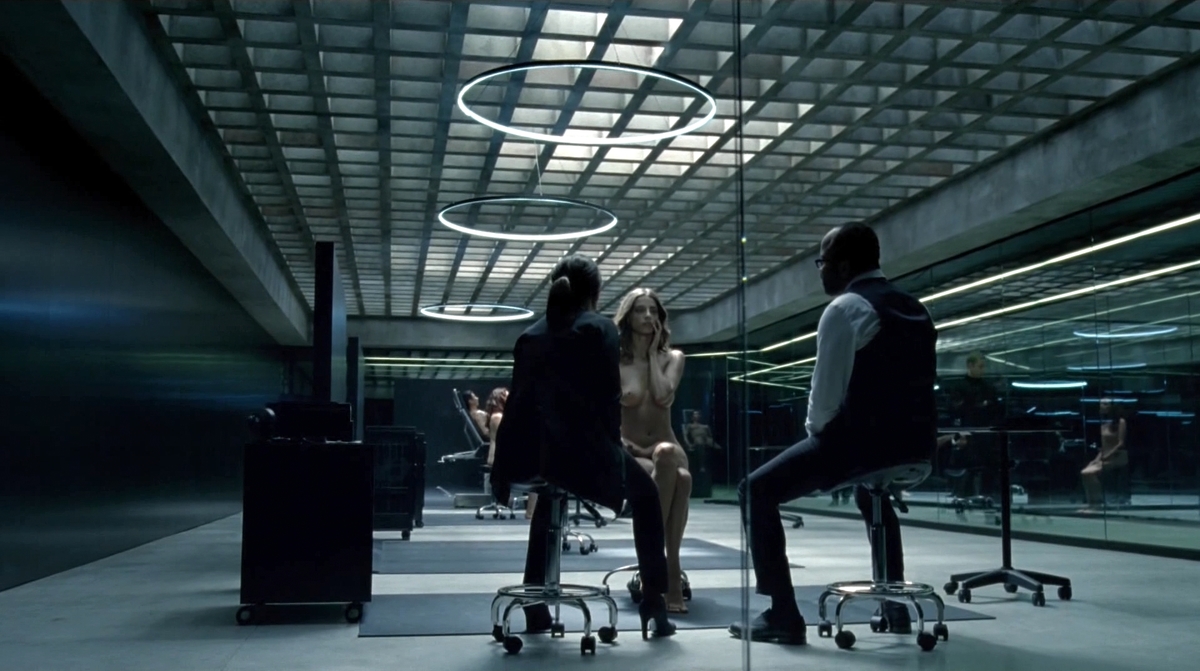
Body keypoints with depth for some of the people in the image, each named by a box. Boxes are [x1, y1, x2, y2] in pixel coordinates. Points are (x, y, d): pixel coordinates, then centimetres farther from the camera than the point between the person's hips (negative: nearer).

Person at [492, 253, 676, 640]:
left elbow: (519, 401, 15)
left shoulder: (531, 336, 18)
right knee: (646, 495, 22)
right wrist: (612, 448, 11)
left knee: (548, 497, 39)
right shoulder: (601, 330, 4)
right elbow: (610, 399, -3)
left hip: (531, 453, 5)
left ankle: (535, 605, 35)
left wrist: (507, 463, 22)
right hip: (583, 450, -5)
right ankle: (654, 604, 16)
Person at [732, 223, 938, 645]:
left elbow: (827, 392, -13)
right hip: (916, 445, 9)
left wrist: (815, 430, 7)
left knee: (757, 490, 3)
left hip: (863, 439, -9)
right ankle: (896, 604, 39)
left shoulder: (845, 308, -8)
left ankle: (782, 615, -3)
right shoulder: (913, 308, 18)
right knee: (872, 492, 41)